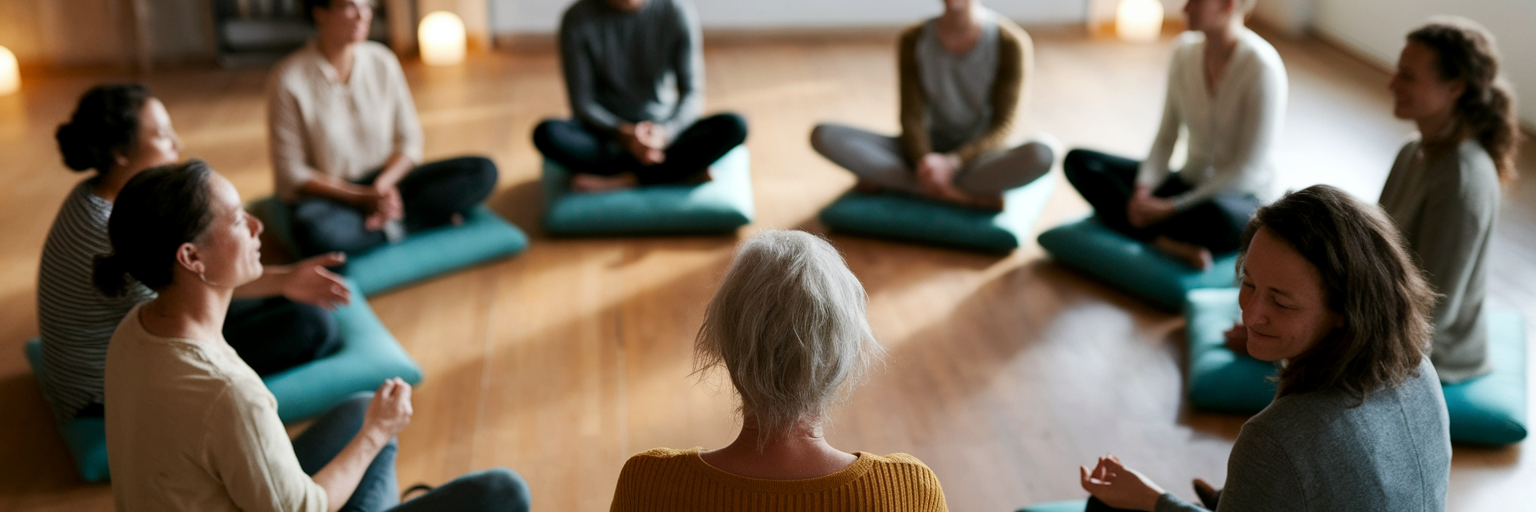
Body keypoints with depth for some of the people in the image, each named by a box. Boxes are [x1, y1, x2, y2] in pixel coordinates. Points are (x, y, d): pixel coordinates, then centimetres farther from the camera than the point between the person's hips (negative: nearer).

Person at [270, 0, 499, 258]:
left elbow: (409, 141, 4)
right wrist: (362, 197, -19)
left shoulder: (383, 61, 0)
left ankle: (388, 221, -22)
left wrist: (383, 184, -16)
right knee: (314, 231, -41)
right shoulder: (289, 78, -11)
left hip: (386, 182, 4)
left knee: (483, 171, -14)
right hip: (328, 195, -4)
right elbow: (291, 172, -10)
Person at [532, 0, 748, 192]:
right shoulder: (578, 19, -11)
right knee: (547, 133, -32)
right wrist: (624, 134, -28)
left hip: (662, 128, 1)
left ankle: (619, 181, -25)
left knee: (734, 126, -26)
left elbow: (692, 93, -10)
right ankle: (684, 170, -25)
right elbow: (582, 104, -10)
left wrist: (664, 133, -30)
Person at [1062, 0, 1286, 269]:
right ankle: (1164, 242, -24)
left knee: (1217, 217, -45)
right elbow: (1166, 137, 5)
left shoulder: (1262, 67, -20)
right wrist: (1143, 190, -14)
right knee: (1078, 161, -7)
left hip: (1242, 198, -7)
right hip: (1189, 182, 7)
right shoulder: (1186, 50, 1)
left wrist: (1172, 207, -22)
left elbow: (1248, 171, -20)